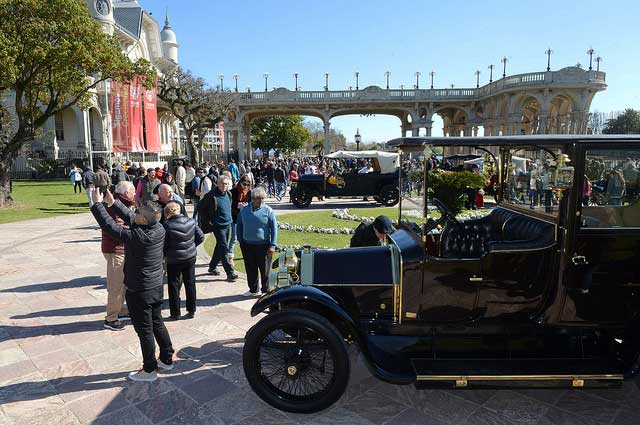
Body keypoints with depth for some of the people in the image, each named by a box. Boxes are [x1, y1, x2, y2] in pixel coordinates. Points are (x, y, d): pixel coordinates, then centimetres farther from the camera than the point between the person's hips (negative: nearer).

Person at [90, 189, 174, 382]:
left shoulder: (137, 237, -29)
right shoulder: (159, 229, -9)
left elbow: (110, 225, -20)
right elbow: (130, 217, 4)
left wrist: (98, 204, -9)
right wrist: (112, 202, 4)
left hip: (139, 291, -7)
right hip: (156, 287, 7)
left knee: (145, 330, 7)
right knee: (157, 324, 21)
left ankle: (149, 370, 22)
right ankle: (167, 360, 34)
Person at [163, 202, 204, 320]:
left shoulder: (167, 225, -18)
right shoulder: (191, 222, -5)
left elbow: (164, 245, -12)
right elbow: (201, 237, 1)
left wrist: (165, 254, 7)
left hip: (174, 260, -4)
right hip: (190, 257, 4)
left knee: (174, 286, 10)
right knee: (190, 284, 15)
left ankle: (175, 313, 16)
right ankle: (191, 311, 23)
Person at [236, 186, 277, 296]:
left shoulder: (268, 211, -5)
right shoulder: (244, 210, 5)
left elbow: (274, 228, -5)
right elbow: (239, 226, 15)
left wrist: (272, 245, -9)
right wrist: (240, 240, 10)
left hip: (263, 245, -3)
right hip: (247, 245, 4)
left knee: (264, 270, 4)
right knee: (250, 269, 13)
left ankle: (266, 290, 19)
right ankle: (253, 289, 30)